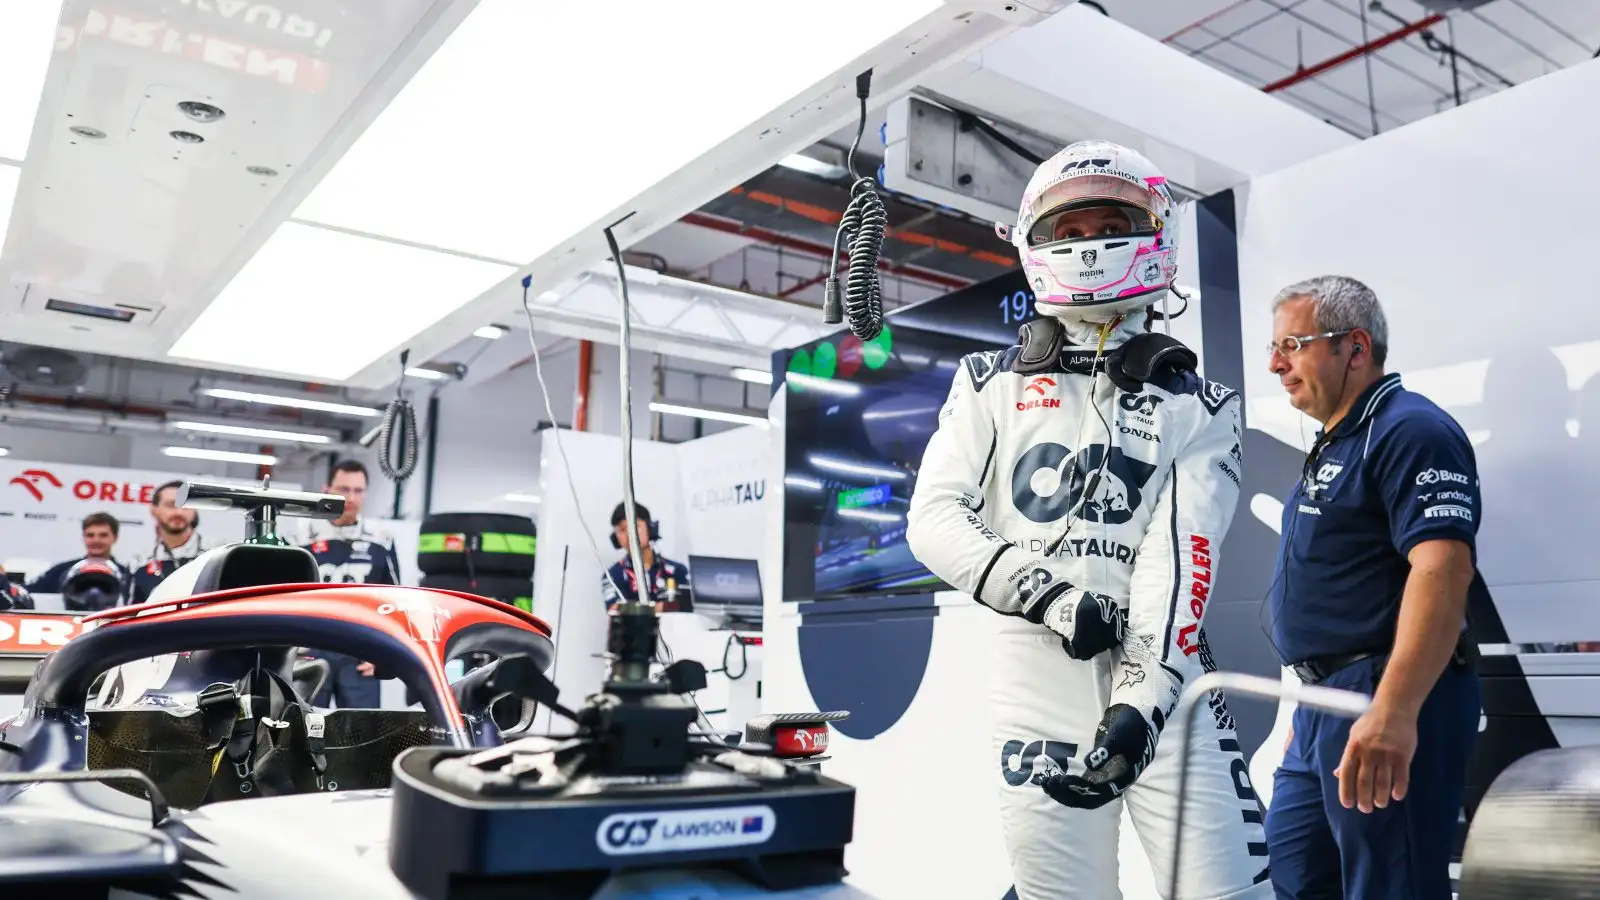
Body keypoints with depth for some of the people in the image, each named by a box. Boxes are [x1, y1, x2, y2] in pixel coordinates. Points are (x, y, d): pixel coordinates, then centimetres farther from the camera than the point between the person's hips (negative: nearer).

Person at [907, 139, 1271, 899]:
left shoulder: (1199, 407, 8)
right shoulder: (992, 384, 9)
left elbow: (1181, 560, -5)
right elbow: (933, 520, 0)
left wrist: (1143, 700, -18)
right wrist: (1055, 597, -13)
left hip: (1162, 682, 0)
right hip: (1037, 688, 0)